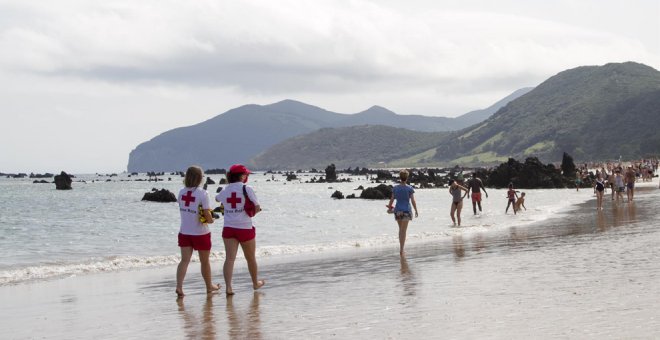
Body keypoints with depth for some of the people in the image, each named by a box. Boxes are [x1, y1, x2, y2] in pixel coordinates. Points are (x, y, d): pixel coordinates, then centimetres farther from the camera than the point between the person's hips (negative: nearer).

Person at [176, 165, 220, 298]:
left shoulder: (181, 192, 1)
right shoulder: (202, 193, -16)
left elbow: (183, 209, 6)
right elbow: (207, 214, -19)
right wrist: (211, 219, 4)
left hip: (184, 232, 4)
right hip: (200, 233, -4)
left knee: (185, 260, 2)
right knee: (205, 261, 14)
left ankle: (179, 286, -15)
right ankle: (209, 286, 30)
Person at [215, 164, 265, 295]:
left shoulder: (225, 190, 4)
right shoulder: (247, 189, -9)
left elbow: (217, 198, 27)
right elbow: (257, 207, -12)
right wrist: (251, 212, 8)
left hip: (228, 229, 3)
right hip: (245, 228, -3)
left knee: (229, 258, -5)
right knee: (251, 258, 16)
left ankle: (228, 286, -18)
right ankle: (256, 283, 34)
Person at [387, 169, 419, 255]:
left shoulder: (395, 188, 0)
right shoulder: (409, 188, -8)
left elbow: (392, 199, 4)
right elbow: (413, 201, -7)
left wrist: (389, 207, 22)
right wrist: (416, 211, 3)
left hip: (398, 210, 3)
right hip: (406, 211, -3)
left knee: (401, 230, 17)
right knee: (403, 231, -1)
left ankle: (401, 249, 21)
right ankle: (401, 250, -3)